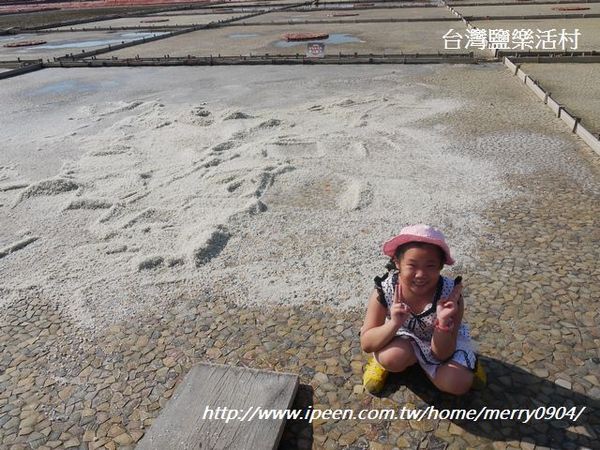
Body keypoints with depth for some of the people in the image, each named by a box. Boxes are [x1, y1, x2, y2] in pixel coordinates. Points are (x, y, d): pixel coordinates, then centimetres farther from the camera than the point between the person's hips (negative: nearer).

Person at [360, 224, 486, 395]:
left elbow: (442, 355, -22)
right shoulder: (385, 291, -29)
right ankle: (383, 360, 4)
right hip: (403, 338, 0)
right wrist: (394, 324, -42)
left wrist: (443, 323, -42)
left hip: (441, 343, 1)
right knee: (393, 357, -32)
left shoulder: (450, 294, -30)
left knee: (457, 384, -23)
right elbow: (366, 344, -24)